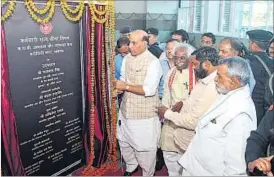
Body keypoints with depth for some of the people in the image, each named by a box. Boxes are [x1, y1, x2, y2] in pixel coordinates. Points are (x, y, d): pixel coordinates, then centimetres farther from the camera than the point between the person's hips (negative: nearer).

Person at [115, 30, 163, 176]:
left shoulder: (153, 62, -18)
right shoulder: (127, 58, 4)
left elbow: (149, 90, -26)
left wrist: (126, 86, -21)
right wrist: (119, 86, -8)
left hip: (144, 114, -7)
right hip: (126, 110, 7)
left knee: (144, 148, 7)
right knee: (124, 142, 23)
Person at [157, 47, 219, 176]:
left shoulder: (212, 89, -31)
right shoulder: (204, 80, 0)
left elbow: (195, 121, -30)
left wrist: (168, 113, -18)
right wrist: (183, 104, 0)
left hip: (190, 142, -9)